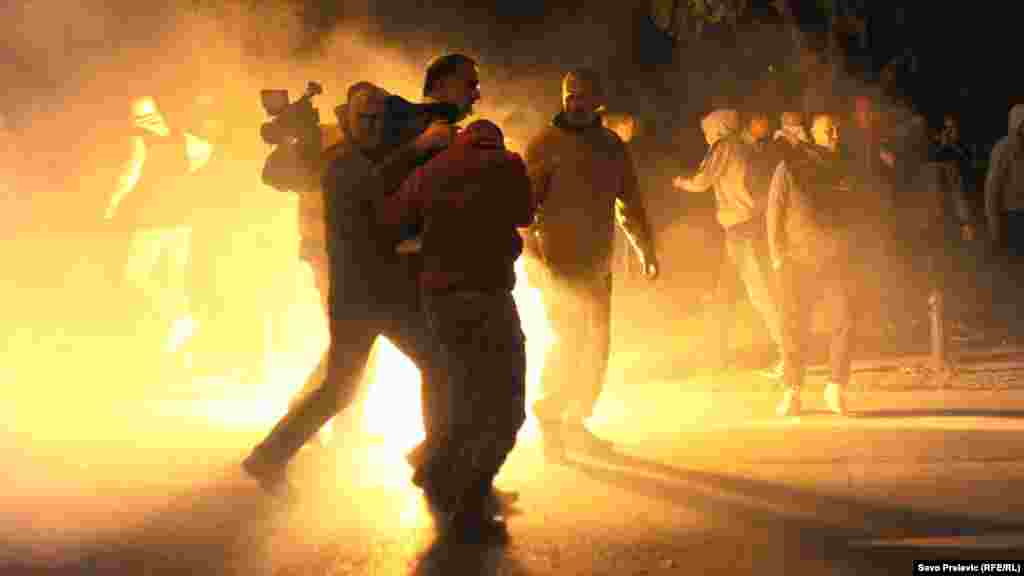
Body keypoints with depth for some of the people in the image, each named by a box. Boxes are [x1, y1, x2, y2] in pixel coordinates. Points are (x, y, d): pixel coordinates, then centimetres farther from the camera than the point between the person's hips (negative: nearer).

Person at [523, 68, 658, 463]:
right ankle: (549, 410, 12)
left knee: (596, 346, 10)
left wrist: (646, 249, 14)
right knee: (570, 338, -12)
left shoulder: (612, 146, 11)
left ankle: (574, 423, 24)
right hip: (558, 261, -6)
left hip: (598, 264, 6)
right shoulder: (545, 143, -5)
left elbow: (629, 203, 19)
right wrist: (533, 256, -22)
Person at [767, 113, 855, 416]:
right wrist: (777, 255, -7)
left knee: (845, 318, -8)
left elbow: (849, 210, 21)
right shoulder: (791, 166, -2)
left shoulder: (841, 168, 12)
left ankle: (836, 388, 3)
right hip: (798, 258, -3)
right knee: (795, 326, 1)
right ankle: (792, 392, 12)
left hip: (835, 258, 3)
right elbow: (774, 212, -2)